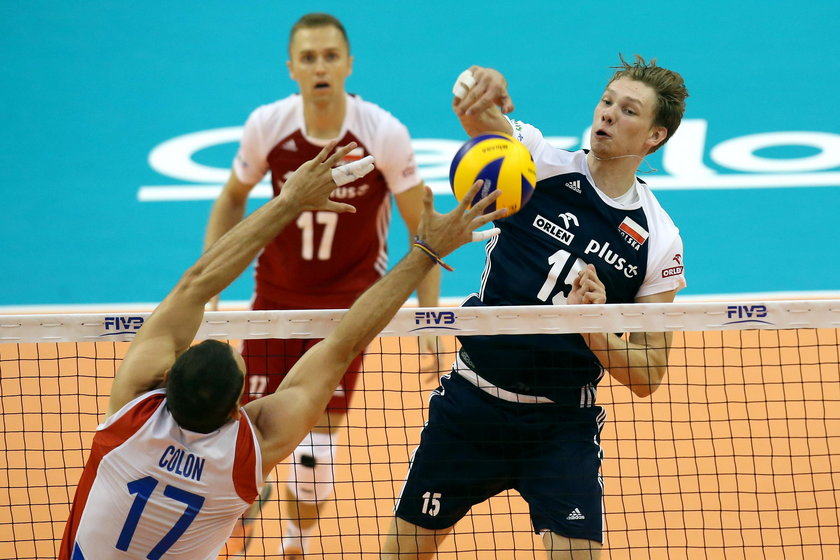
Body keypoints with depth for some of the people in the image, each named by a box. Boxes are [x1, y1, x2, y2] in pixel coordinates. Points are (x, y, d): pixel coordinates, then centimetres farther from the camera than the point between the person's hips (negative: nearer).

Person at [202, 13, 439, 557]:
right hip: (276, 296, 2)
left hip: (348, 302, -2)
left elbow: (423, 228, -7)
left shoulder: (385, 134, -19)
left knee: (316, 451, -9)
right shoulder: (267, 126, -13)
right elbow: (233, 198, 7)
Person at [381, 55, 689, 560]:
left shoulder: (659, 242, -5)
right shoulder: (542, 165, -7)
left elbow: (646, 378, -3)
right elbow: (480, 116, -27)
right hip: (470, 404, 1)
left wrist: (593, 325, -22)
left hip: (561, 427, 0)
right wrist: (478, 86, -51)